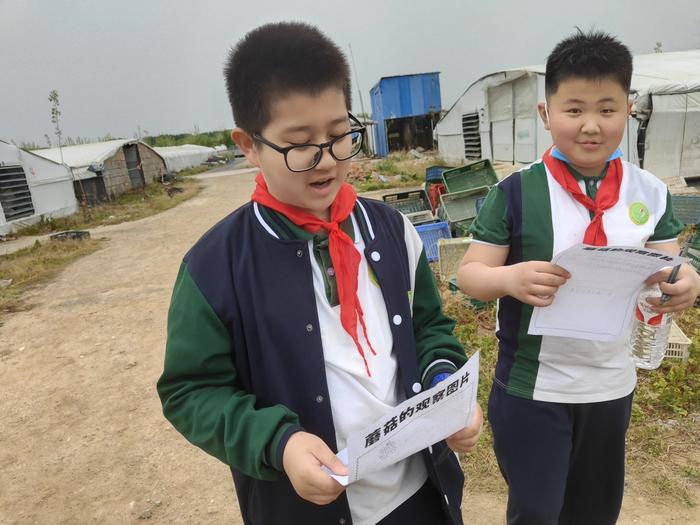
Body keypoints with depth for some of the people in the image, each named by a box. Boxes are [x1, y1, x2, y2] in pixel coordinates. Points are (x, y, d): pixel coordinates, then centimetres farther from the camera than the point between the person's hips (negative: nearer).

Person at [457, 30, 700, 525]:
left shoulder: (650, 193, -2)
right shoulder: (516, 192, -14)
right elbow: (470, 272, -13)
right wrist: (510, 278, -34)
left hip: (613, 383, 4)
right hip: (531, 386, -4)